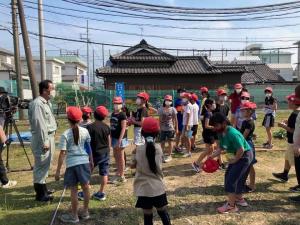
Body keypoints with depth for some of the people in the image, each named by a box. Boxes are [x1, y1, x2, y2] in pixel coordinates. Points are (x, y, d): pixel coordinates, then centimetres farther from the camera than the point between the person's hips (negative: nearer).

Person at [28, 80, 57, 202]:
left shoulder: (46, 102, 13)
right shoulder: (38, 103, -18)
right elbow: (39, 124, -22)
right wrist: (44, 142, -22)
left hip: (49, 137, 10)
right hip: (42, 139, -10)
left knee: (45, 164, 19)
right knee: (41, 165, -2)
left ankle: (43, 188, 33)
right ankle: (40, 194, 9)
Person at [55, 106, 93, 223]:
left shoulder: (65, 134, -9)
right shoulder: (85, 131, 1)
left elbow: (62, 153, -11)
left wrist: (58, 170, -5)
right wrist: (91, 161, 22)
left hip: (72, 164, -4)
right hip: (84, 162, 4)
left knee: (74, 190, 7)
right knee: (85, 187, 14)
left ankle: (74, 216, 22)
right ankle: (85, 212, 30)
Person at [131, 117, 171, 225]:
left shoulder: (138, 149, -12)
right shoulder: (159, 148, -8)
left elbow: (133, 165, 2)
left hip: (144, 189, -1)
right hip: (158, 188, 2)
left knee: (147, 216, 13)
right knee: (163, 213, 21)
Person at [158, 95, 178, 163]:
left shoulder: (173, 109, -5)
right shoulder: (161, 109, -1)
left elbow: (175, 120, -1)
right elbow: (160, 120, 4)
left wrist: (176, 128, -2)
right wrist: (160, 128, 2)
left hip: (170, 128, -2)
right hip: (163, 129, 2)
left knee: (170, 142, 8)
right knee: (162, 142, 8)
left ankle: (169, 156, 21)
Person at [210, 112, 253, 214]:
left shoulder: (232, 133, -31)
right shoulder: (221, 133, -2)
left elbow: (241, 150, -32)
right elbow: (221, 148, 7)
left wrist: (234, 160, -18)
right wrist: (211, 156, -4)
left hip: (244, 156, -10)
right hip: (237, 156, 10)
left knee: (231, 179, -8)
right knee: (228, 176, 17)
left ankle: (231, 206, 6)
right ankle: (239, 199, 35)